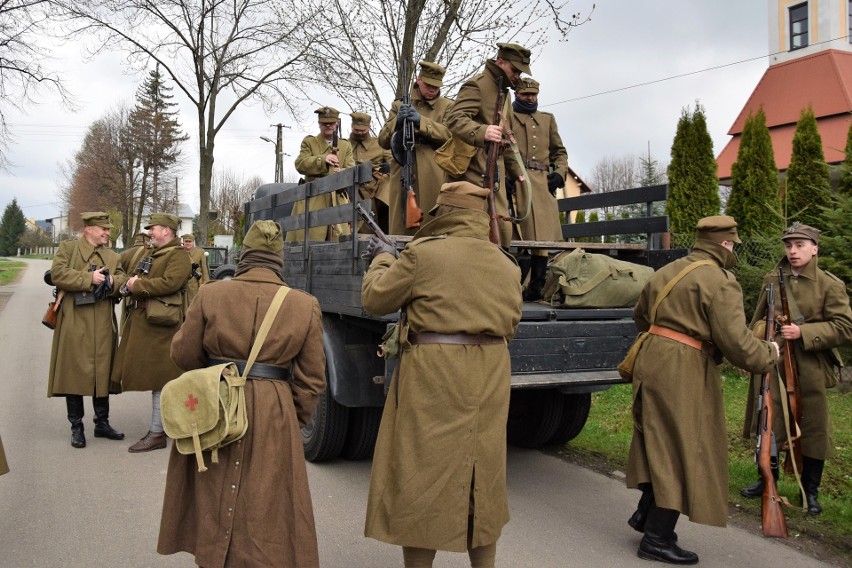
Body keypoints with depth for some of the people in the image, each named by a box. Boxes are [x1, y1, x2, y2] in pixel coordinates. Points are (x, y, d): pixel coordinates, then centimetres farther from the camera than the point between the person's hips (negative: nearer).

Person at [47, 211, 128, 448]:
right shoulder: (68, 248, 3)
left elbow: (122, 279, 8)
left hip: (103, 324, 4)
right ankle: (76, 427, 11)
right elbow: (58, 274, -11)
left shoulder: (112, 255, 17)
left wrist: (112, 281, -13)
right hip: (75, 322, -4)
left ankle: (102, 423, 21)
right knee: (75, 373, 0)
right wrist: (89, 278, -17)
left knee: (102, 372, 9)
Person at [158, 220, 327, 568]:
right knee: (266, 507, 11)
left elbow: (184, 355, 2)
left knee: (215, 498, 18)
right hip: (273, 419, -1)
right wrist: (296, 421, 13)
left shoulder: (210, 295, -5)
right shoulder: (306, 306, -4)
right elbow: (311, 380, -1)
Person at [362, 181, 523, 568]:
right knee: (483, 478, 17)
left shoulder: (423, 254, -9)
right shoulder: (506, 265, 8)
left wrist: (383, 259, 17)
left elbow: (374, 299, 0)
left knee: (423, 474, 6)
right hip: (489, 377, 6)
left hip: (434, 376, -5)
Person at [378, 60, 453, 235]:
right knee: (401, 229, -1)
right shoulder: (399, 105, 17)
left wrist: (421, 121, -18)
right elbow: (383, 141, 9)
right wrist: (397, 121, -10)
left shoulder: (447, 106, 12)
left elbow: (450, 134, -7)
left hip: (433, 179, -1)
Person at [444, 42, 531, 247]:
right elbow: (454, 118, -22)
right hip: (472, 170, -9)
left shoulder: (503, 93, 24)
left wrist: (515, 170, 25)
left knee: (502, 228, 6)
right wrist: (481, 132, -40)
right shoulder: (477, 85, -6)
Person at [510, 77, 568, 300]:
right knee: (514, 236, -10)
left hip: (543, 182, 4)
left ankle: (537, 287, -1)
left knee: (542, 235, -4)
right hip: (515, 180, -3)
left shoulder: (548, 119, 27)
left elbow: (560, 151, 25)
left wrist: (559, 173, 6)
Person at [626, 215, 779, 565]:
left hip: (651, 361, 8)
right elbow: (735, 341, -17)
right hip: (685, 371, -8)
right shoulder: (720, 282, -11)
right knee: (683, 448, 1)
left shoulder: (666, 272, 14)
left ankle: (646, 513, 29)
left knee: (659, 441, 21)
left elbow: (640, 316, 26)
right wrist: (769, 355, 2)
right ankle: (657, 538, 7)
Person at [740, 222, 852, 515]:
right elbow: (757, 320, 13)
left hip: (809, 368, -3)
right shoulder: (772, 279, 4)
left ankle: (810, 491, 25)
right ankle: (767, 480, 30)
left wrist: (802, 332, -20)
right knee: (768, 424, 12)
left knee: (812, 429, 8)